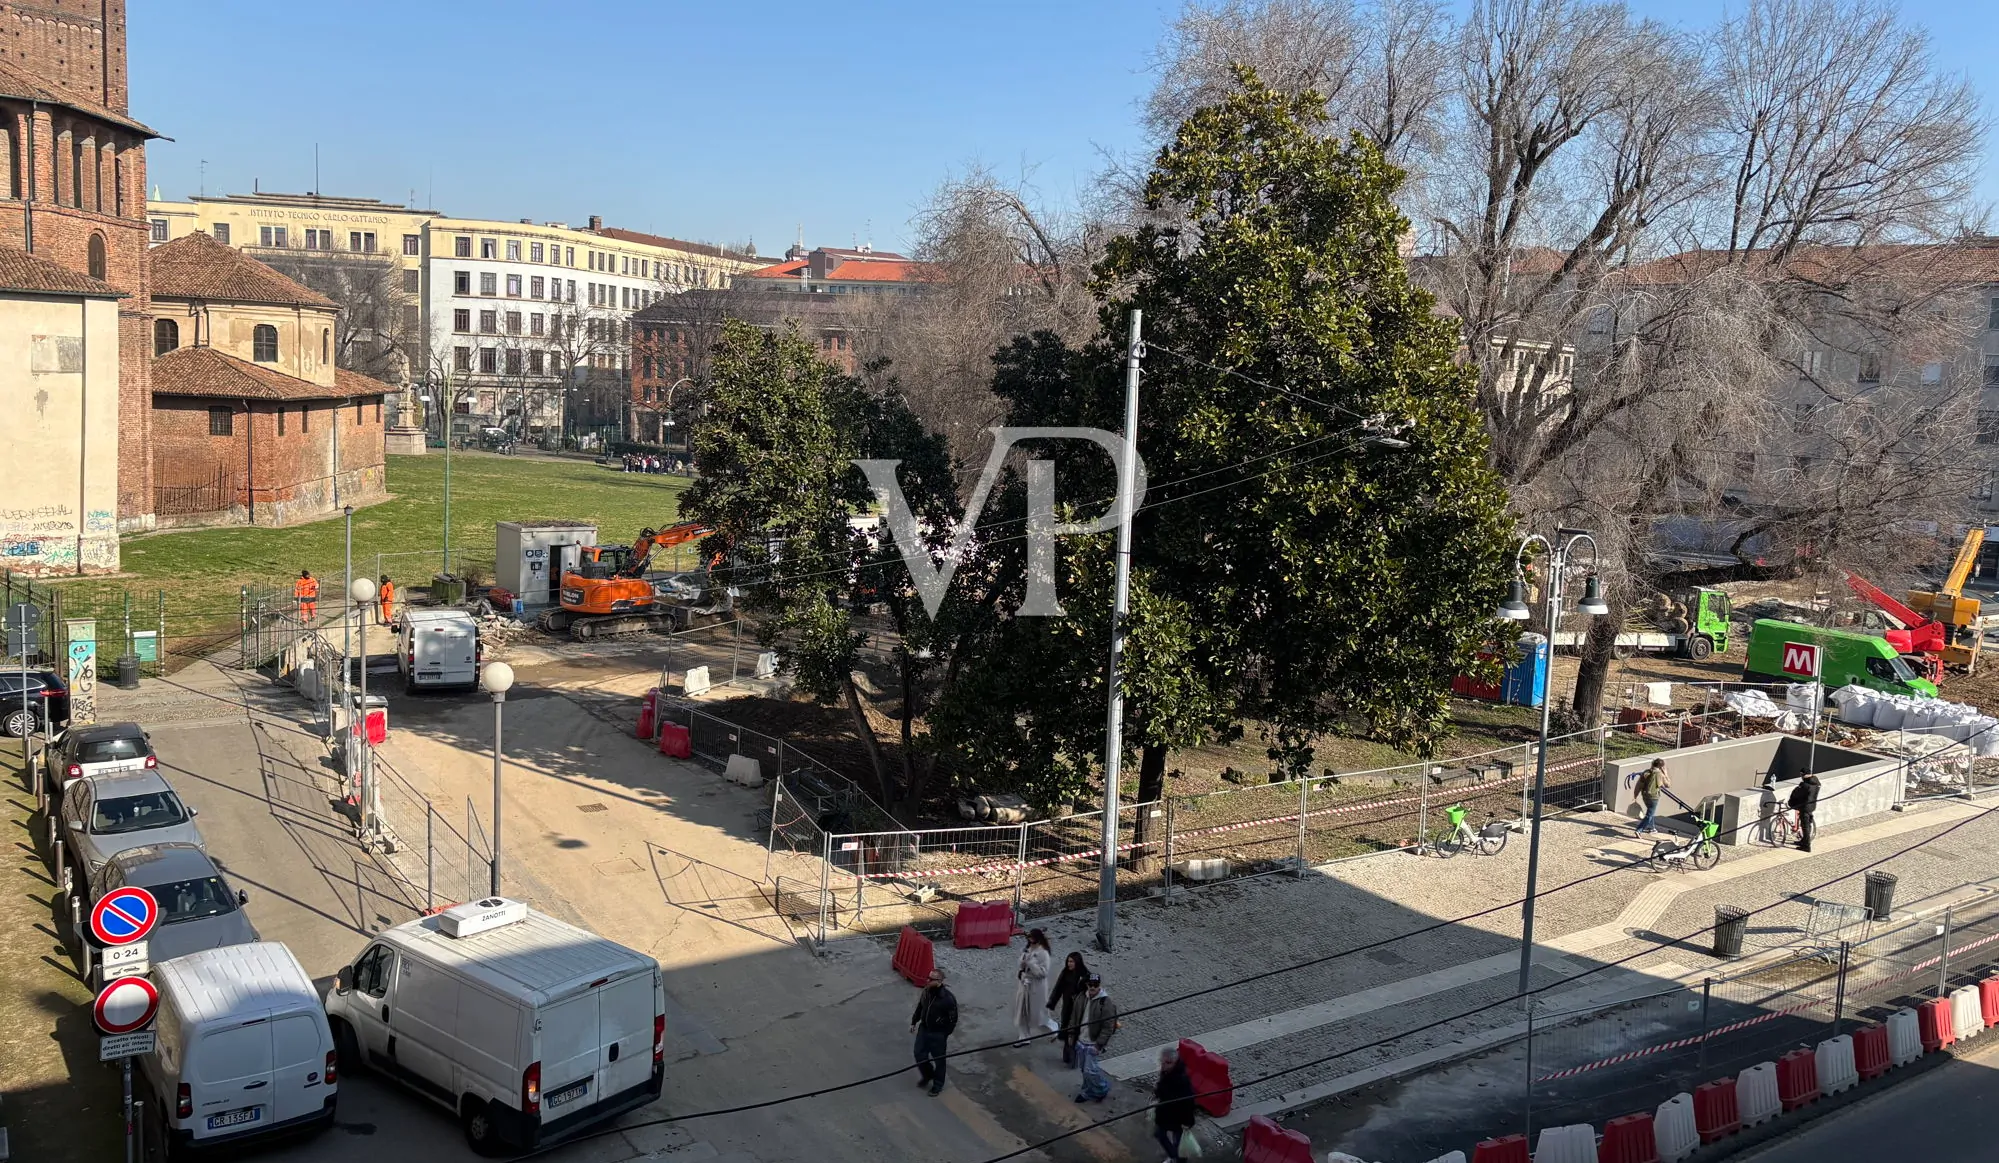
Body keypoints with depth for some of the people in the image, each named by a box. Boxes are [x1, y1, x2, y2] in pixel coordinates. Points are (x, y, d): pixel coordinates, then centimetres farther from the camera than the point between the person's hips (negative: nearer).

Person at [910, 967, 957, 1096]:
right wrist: (914, 1022, 14)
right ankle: (927, 1075, 42)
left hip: (938, 1034, -6)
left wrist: (945, 1035, -14)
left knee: (938, 1060, 11)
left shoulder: (948, 999, -27)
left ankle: (938, 1084, 33)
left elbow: (953, 1019, -17)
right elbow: (920, 1007, 10)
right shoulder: (926, 991, -9)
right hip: (923, 1029, 6)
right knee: (919, 1054, 14)